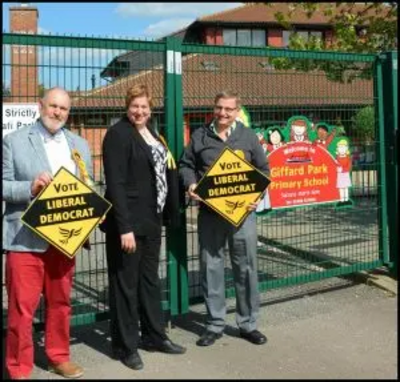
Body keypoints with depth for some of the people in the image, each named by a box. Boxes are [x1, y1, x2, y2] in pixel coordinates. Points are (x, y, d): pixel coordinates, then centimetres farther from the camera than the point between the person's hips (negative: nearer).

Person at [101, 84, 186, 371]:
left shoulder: (150, 131, 12)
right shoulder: (118, 134, -13)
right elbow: (115, 184, -19)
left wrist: (163, 215, 10)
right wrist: (124, 227, -24)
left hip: (151, 220, 8)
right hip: (127, 222, -8)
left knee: (150, 279, 17)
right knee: (126, 283, 4)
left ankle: (154, 335, 31)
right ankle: (125, 345, 17)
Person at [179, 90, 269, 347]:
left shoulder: (248, 136, 6)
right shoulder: (200, 136, 7)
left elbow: (264, 170, 9)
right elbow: (186, 165, 12)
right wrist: (191, 184, -8)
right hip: (209, 213, 1)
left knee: (246, 267, 5)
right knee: (211, 267, 6)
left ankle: (248, 324, 19)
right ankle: (215, 324, 19)